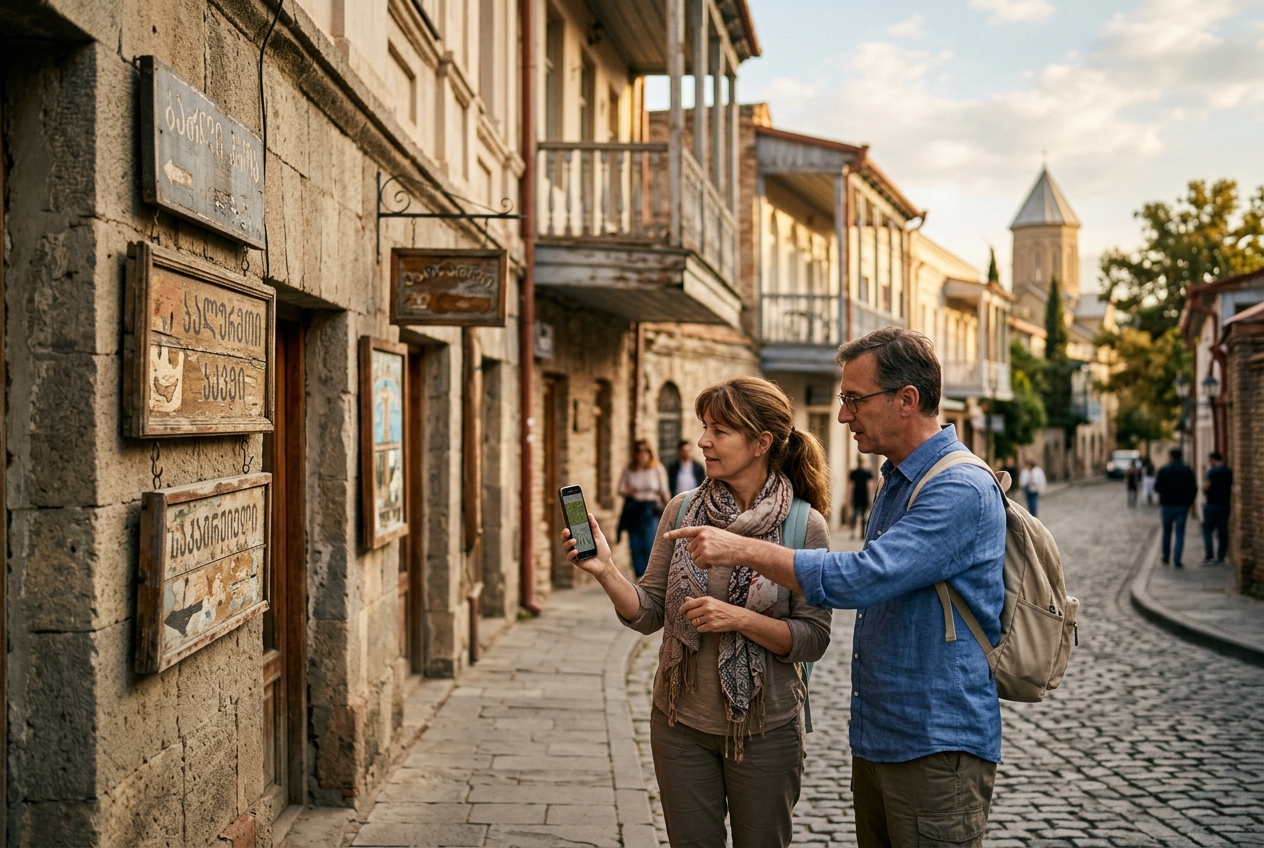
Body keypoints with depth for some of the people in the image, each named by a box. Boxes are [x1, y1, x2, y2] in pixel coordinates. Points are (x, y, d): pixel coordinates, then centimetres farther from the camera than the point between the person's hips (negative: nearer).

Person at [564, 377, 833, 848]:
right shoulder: (682, 511, -2)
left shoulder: (805, 526, -11)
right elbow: (649, 614, -1)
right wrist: (606, 571, -18)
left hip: (765, 729, -3)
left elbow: (813, 638, -11)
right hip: (681, 723, 3)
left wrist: (739, 618, -24)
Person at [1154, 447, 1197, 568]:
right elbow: (1194, 489, 0)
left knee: (1167, 531, 14)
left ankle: (1166, 557, 20)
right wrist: (1189, 502, 9)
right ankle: (1177, 559, -7)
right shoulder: (1187, 471, 2)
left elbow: (1157, 487, -8)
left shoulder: (1163, 470, -5)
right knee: (1180, 533, 1)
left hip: (1167, 505, -1)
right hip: (1183, 506, 1)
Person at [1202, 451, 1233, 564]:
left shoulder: (1212, 471, -13)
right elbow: (1233, 488, 10)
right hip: (1225, 505, 5)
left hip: (1211, 505, -5)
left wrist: (1205, 493, 0)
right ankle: (1220, 558, 9)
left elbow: (1206, 486, -20)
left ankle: (1208, 556, -1)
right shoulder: (1230, 471, 5)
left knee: (1207, 530, 7)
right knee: (1222, 532, 8)